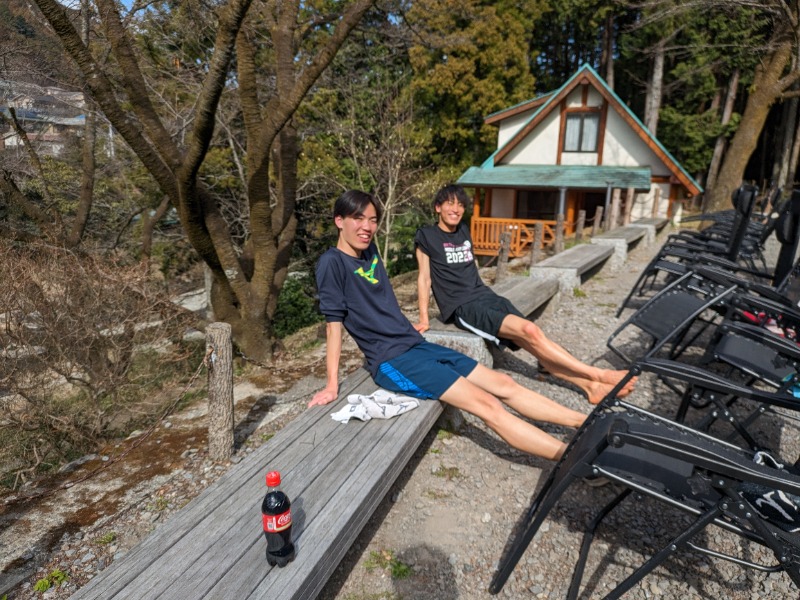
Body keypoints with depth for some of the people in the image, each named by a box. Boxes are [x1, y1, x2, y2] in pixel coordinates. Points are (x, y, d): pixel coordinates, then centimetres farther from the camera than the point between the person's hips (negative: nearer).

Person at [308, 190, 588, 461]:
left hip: (417, 345, 8)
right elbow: (334, 322, -13)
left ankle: (585, 422, 8)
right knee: (487, 404, -16)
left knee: (503, 384, 2)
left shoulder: (369, 250, 11)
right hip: (391, 359, -8)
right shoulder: (332, 262, -11)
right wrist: (332, 384, -12)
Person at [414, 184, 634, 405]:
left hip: (487, 297, 6)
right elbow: (424, 277, -3)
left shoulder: (463, 230, 17)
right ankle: (598, 374, -21)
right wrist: (424, 318, -7)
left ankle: (590, 385, -23)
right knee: (529, 331, -24)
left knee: (533, 341, -16)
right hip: (463, 307, -6)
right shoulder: (427, 235, -1)